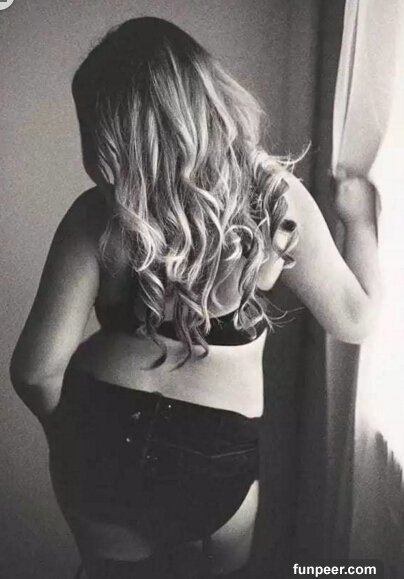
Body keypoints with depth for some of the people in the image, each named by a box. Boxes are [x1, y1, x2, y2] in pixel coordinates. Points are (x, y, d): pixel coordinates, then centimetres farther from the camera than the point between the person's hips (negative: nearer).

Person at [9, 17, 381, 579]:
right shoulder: (278, 198, -12)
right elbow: (356, 320, -1)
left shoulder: (99, 216, -16)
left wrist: (68, 429, 9)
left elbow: (35, 368, -12)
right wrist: (359, 218, 13)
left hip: (99, 442, 1)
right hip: (217, 457, 0)